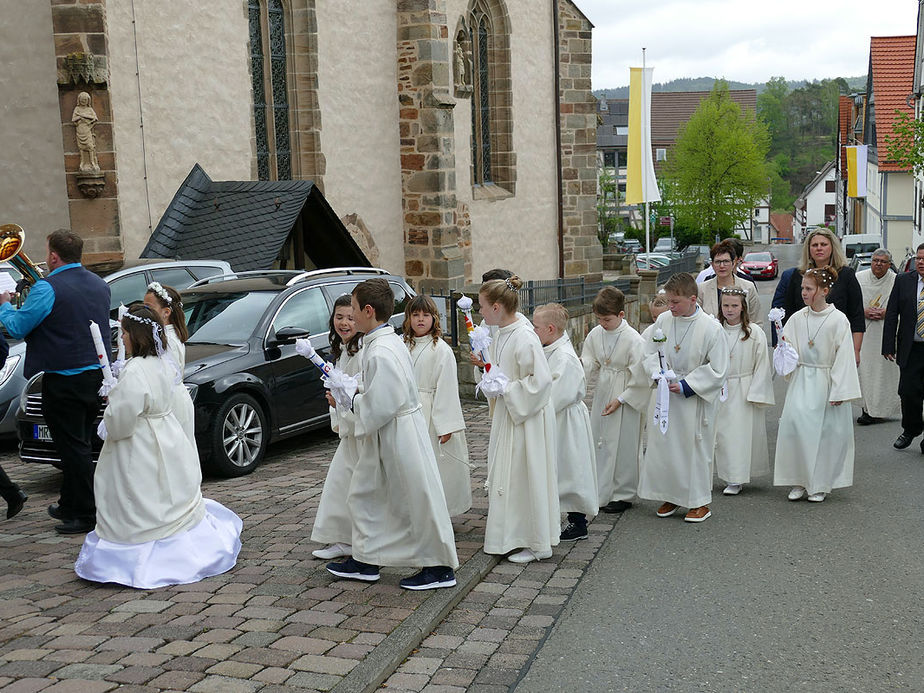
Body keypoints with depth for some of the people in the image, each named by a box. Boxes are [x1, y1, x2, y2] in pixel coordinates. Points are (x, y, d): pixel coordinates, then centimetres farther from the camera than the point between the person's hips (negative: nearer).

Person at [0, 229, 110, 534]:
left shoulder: (48, 289, -16)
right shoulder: (99, 285, 8)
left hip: (63, 380, -8)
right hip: (95, 375, 8)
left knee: (73, 447, -1)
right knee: (80, 445, 18)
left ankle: (85, 515, 4)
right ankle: (70, 505, 30)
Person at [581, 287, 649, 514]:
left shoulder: (633, 339, -17)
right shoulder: (595, 334, 0)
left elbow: (639, 377, -14)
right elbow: (590, 361, 12)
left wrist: (620, 400, -15)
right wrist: (581, 363, -12)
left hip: (626, 397, -6)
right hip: (602, 392, 6)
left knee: (622, 445, 2)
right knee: (598, 442, 12)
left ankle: (623, 494, 16)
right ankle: (600, 490, 26)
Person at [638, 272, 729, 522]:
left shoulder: (711, 328, -15)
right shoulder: (663, 321, -2)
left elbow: (717, 370, -13)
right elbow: (650, 352, 9)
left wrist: (686, 386, -17)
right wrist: (656, 370, -12)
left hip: (695, 400, -4)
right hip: (667, 396, 4)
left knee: (696, 447, 5)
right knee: (663, 444, 9)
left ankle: (701, 502, 20)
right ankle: (672, 496, 27)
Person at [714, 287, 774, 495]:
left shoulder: (755, 333, -6)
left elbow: (762, 366, -4)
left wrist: (756, 394, -8)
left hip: (744, 391, -3)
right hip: (720, 390, 3)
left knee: (742, 432, -1)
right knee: (722, 433, 5)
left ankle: (736, 479, 8)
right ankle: (732, 478, 17)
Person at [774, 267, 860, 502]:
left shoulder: (838, 320, -8)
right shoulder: (796, 319, 2)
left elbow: (844, 358, -7)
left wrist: (839, 392, -10)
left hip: (826, 381, -3)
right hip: (802, 382, 3)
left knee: (826, 431, 2)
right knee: (795, 421, -11)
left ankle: (819, 484, 16)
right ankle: (798, 482, 1)